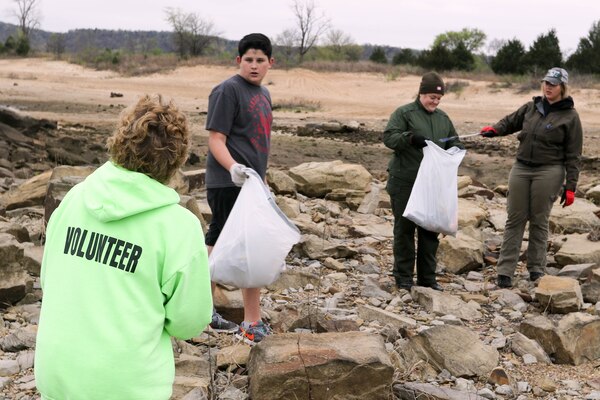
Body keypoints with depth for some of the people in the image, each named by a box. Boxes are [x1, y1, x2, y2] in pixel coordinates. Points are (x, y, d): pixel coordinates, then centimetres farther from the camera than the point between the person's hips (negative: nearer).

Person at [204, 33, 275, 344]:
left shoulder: (263, 93, 17)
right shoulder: (227, 90, -11)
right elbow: (216, 139, -16)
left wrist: (261, 178, 25)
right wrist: (232, 167, -32)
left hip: (248, 183, 9)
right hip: (229, 183, -9)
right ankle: (252, 325, 1)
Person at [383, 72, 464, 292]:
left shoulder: (443, 118, 14)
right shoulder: (404, 113, -4)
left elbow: (453, 141, 22)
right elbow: (388, 136, -12)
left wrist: (457, 148, -1)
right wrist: (410, 137, -28)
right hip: (405, 183, -5)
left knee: (430, 231, 10)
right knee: (404, 229, 2)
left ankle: (427, 277, 19)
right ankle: (403, 277, 10)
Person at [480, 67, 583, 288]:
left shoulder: (570, 116, -3)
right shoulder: (531, 107, 9)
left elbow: (573, 155, -4)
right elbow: (510, 121, 23)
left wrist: (570, 187, -7)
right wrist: (494, 129, -1)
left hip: (549, 172, -4)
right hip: (521, 168, 4)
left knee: (539, 221, 3)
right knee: (514, 219, 3)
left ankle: (536, 268, 17)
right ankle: (505, 270, 5)